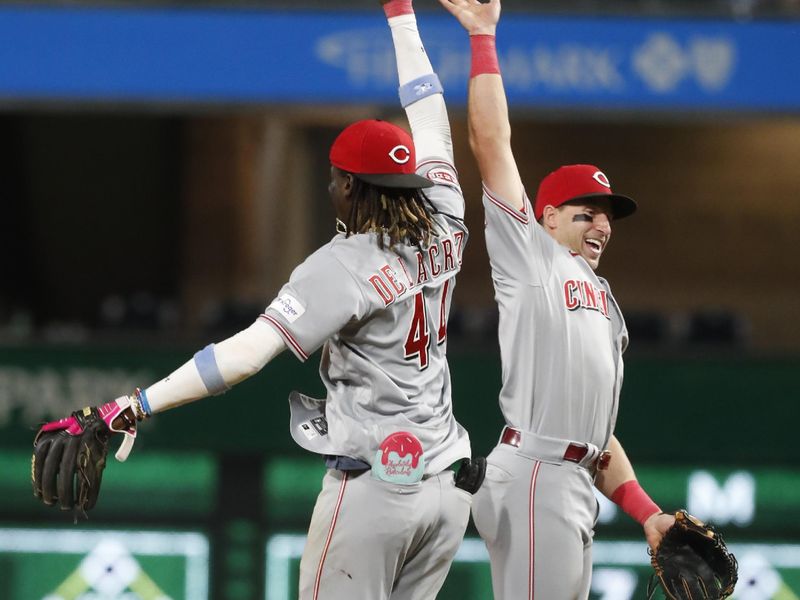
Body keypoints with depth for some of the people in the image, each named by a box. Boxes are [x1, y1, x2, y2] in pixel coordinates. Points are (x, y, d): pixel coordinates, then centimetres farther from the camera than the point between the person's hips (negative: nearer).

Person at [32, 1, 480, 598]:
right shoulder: (443, 231, 4)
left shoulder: (343, 266, -13)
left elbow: (246, 353, -24)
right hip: (449, 484, 7)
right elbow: (430, 116, 19)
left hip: (371, 487, -7)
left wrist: (136, 405, -28)